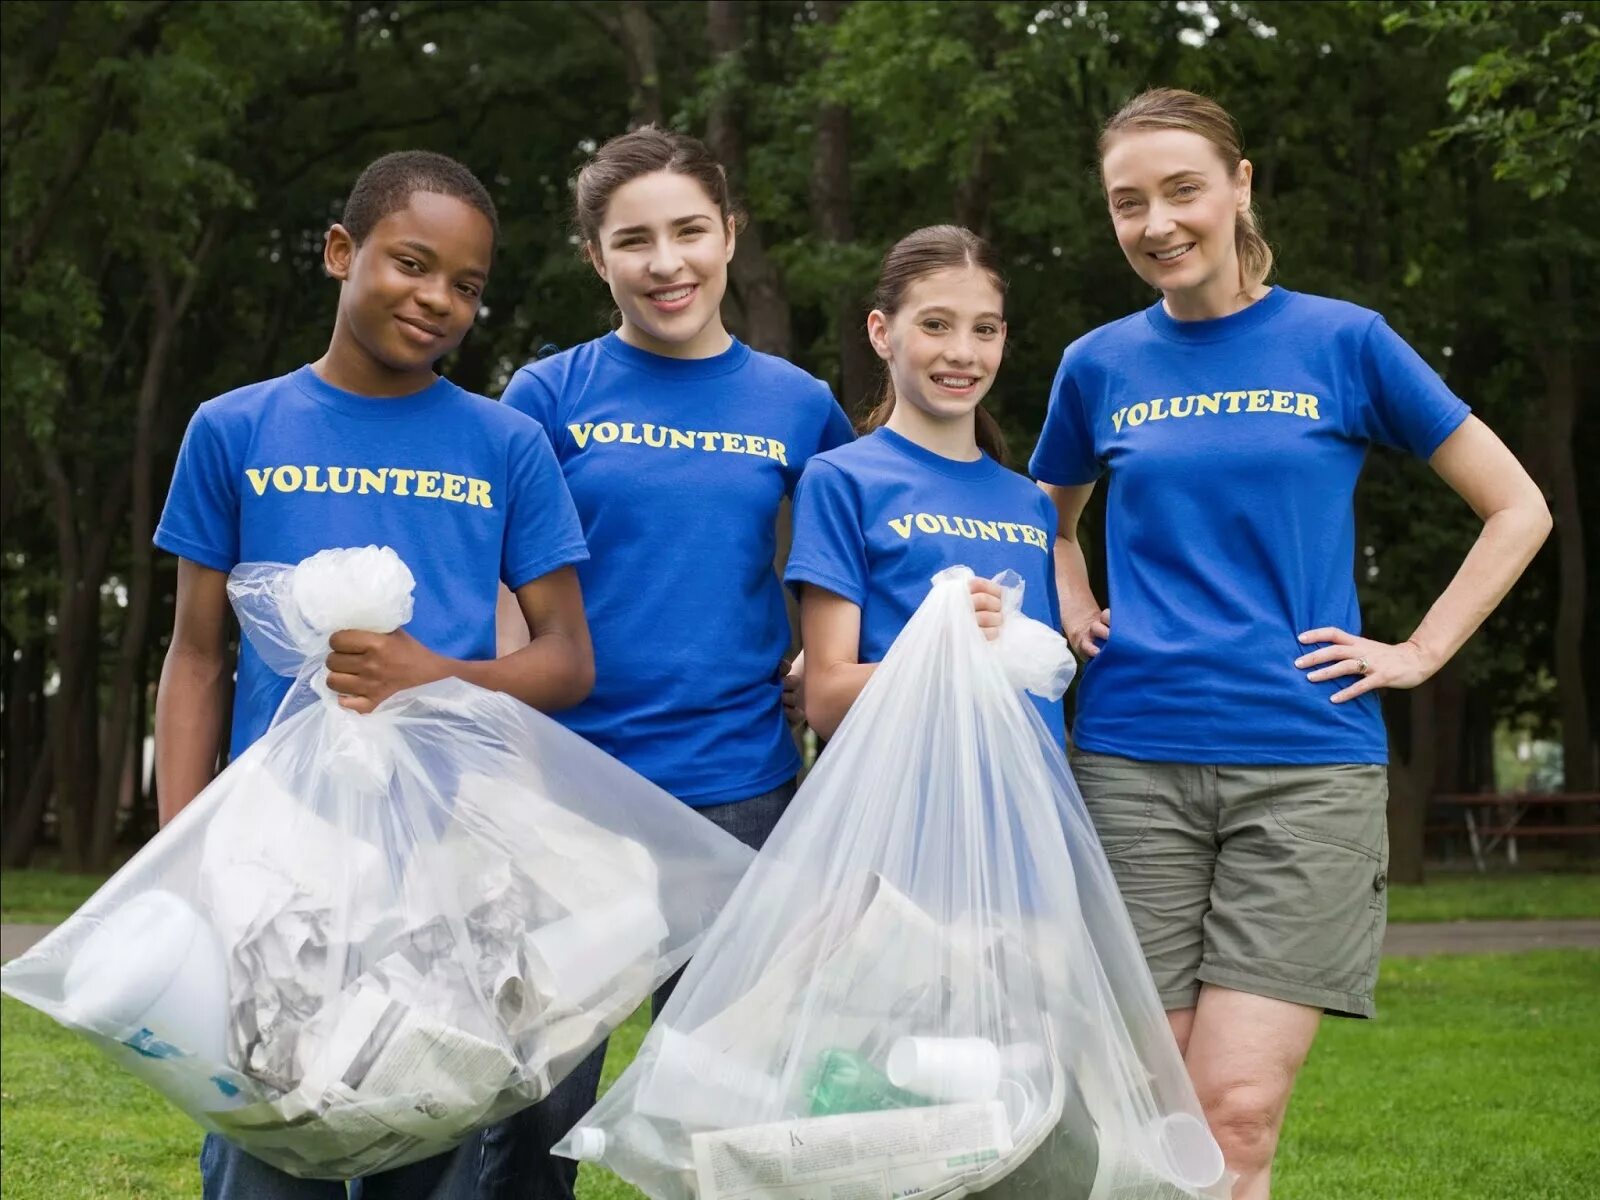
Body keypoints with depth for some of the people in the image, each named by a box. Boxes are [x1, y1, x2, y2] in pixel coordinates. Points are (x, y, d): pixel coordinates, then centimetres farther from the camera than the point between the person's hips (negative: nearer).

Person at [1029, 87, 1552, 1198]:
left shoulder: (1343, 342, 3)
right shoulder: (1100, 366, 10)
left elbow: (1518, 508, 8)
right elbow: (1049, 516, 29)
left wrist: (1418, 652, 1)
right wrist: (1074, 608, 11)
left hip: (1306, 763, -2)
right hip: (1133, 762, 2)